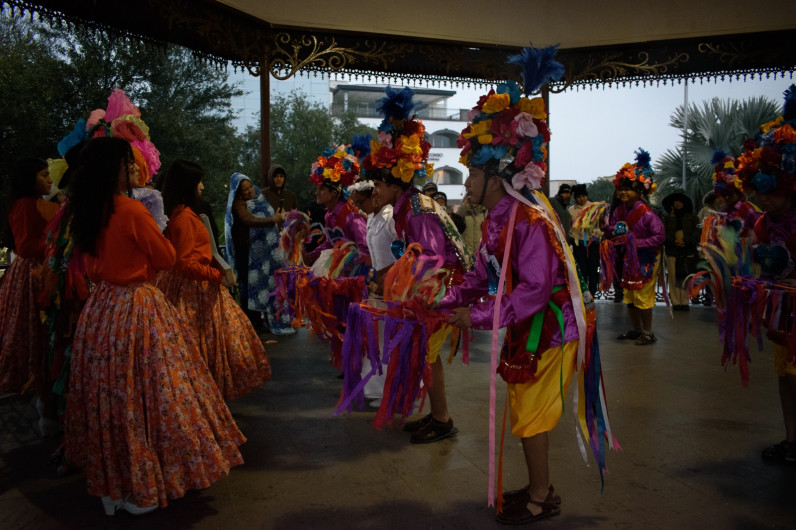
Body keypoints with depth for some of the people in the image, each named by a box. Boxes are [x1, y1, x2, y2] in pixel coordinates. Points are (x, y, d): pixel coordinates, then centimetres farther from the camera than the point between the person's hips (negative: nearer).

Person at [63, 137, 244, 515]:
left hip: (100, 308, 8)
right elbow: (167, 259, -6)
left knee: (108, 394, 16)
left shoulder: (86, 213, 4)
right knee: (145, 389, 4)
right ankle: (141, 490, 15)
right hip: (137, 308, -7)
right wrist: (152, 228, 9)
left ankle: (111, 484, 30)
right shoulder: (131, 210, -18)